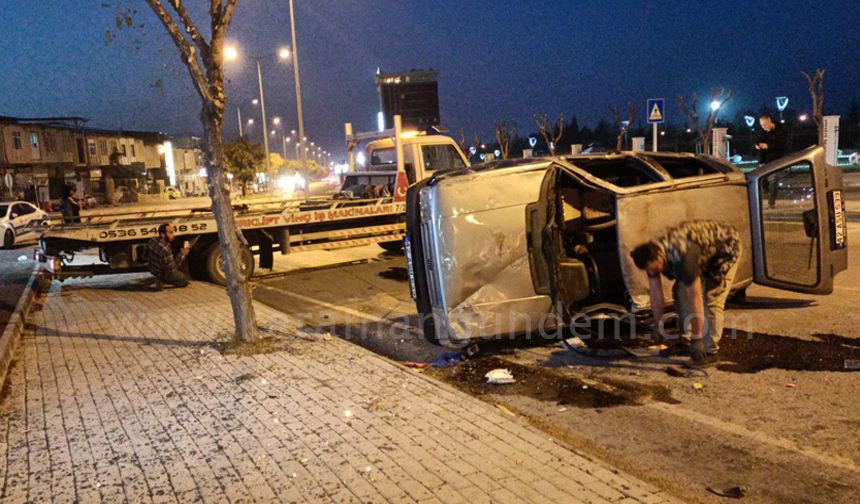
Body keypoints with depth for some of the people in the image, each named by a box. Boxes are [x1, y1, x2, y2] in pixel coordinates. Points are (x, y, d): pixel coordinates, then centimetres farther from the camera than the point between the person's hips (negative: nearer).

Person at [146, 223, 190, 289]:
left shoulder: (153, 241, -12)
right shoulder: (165, 249, -36)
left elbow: (147, 253, 10)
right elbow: (171, 269, -27)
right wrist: (182, 255, -21)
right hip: (163, 274, -8)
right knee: (185, 280, 12)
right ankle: (162, 280, 0)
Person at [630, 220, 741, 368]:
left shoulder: (681, 257, -42)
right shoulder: (651, 253, -19)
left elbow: (695, 299, -40)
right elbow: (655, 296, -10)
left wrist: (697, 340, -36)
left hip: (727, 246, -8)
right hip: (704, 249, 8)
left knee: (711, 298, -16)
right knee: (680, 290, 3)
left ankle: (711, 351, -10)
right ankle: (685, 340, 14)